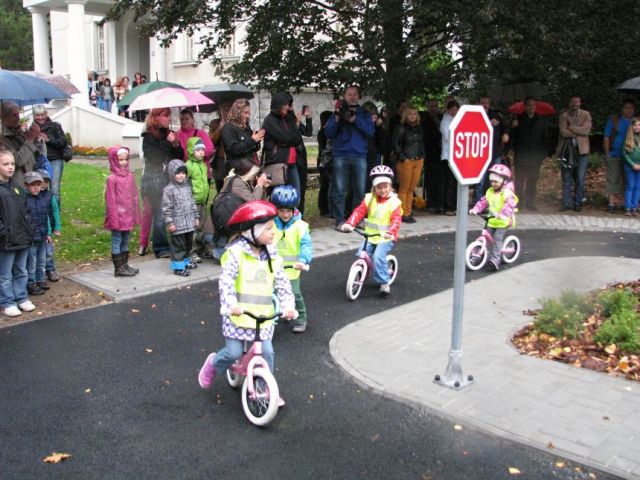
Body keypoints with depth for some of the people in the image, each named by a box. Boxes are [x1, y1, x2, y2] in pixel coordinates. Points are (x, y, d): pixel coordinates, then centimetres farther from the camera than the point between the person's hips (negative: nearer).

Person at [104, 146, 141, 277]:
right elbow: (110, 200, -11)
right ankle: (118, 268, 10)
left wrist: (135, 215, 9)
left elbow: (135, 196, 10)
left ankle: (125, 265, 27)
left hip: (128, 216, 6)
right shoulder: (112, 179, -12)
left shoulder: (131, 176, 6)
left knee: (125, 241, 16)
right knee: (117, 240, 4)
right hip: (118, 216, -6)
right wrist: (114, 219, -13)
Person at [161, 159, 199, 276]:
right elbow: (166, 208, -13)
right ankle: (178, 266, 8)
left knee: (188, 243, 18)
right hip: (177, 225, -7)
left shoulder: (187, 187, 10)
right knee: (178, 245, 0)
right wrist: (169, 223, -16)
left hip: (189, 223, 7)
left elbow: (192, 203, 17)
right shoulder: (168, 190, -12)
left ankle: (186, 260, 35)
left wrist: (196, 217, 16)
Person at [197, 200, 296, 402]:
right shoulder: (236, 252, -12)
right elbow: (226, 280, -21)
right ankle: (213, 364, 30)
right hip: (238, 315, -4)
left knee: (267, 352, 0)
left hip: (263, 316, 4)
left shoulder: (271, 255, 4)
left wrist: (288, 306, -8)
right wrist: (231, 304, -35)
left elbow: (282, 283, 5)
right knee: (234, 352, -3)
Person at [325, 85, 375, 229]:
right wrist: (337, 118, -10)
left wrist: (354, 119, -12)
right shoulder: (337, 112, 12)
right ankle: (340, 220, 0)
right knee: (340, 190, -4)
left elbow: (371, 131, -3)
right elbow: (328, 133, 2)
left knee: (360, 190, 1)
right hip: (341, 156, -1)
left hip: (360, 156, 1)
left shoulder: (364, 113, 13)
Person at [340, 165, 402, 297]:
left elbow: (396, 220, -17)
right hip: (370, 236, 4)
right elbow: (359, 212, -5)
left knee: (378, 256, -24)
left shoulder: (394, 202, -7)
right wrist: (349, 224, -21)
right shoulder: (369, 199, 4)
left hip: (386, 238, -4)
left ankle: (384, 283, -11)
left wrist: (390, 232, -36)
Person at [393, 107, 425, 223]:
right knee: (404, 189, -3)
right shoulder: (401, 128, -3)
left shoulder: (419, 128, 15)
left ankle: (408, 213, 12)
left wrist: (422, 156, 12)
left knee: (411, 189, 7)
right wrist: (403, 158, -9)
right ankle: (403, 214, 2)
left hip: (418, 161, 6)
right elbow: (395, 144, -6)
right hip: (406, 161, -5)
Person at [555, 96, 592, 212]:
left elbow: (586, 130, -11)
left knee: (580, 179, 3)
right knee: (566, 180, 4)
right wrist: (578, 132, -10)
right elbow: (563, 132, -11)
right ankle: (566, 203, 11)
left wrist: (570, 127, -10)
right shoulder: (564, 115, 3)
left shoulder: (586, 115, 5)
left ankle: (578, 203, 12)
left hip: (581, 150, 0)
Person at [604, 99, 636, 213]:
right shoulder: (613, 120, 0)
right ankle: (611, 202, 8)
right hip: (614, 156, -2)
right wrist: (607, 153, -2)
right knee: (613, 179, 1)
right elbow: (606, 138, 1)